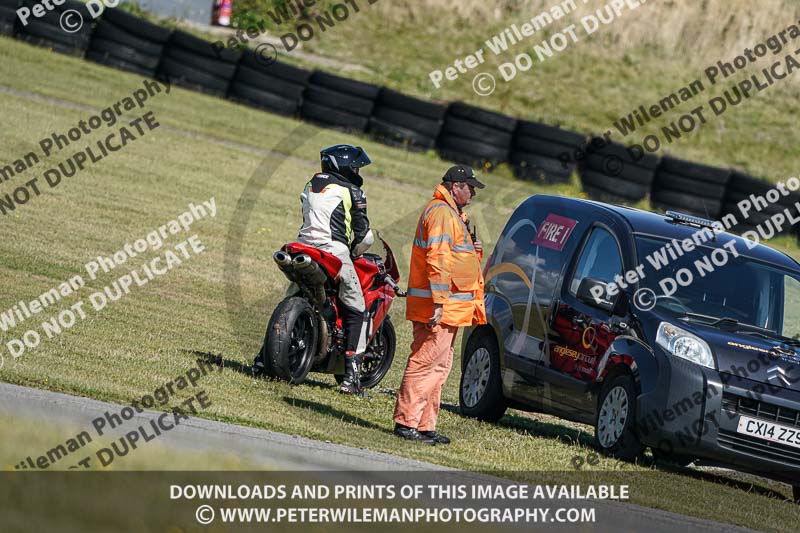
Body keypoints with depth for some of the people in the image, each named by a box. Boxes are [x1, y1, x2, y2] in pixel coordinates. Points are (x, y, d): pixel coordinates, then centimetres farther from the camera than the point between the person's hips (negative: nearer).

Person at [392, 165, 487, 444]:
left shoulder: (452, 213, 21)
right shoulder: (441, 213, -13)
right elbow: (437, 260, -21)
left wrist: (471, 251, 11)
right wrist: (439, 303, -25)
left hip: (448, 308, 11)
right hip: (440, 308, -11)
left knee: (439, 367, 12)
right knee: (425, 364, -10)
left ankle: (425, 425, 15)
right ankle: (406, 421, -10)